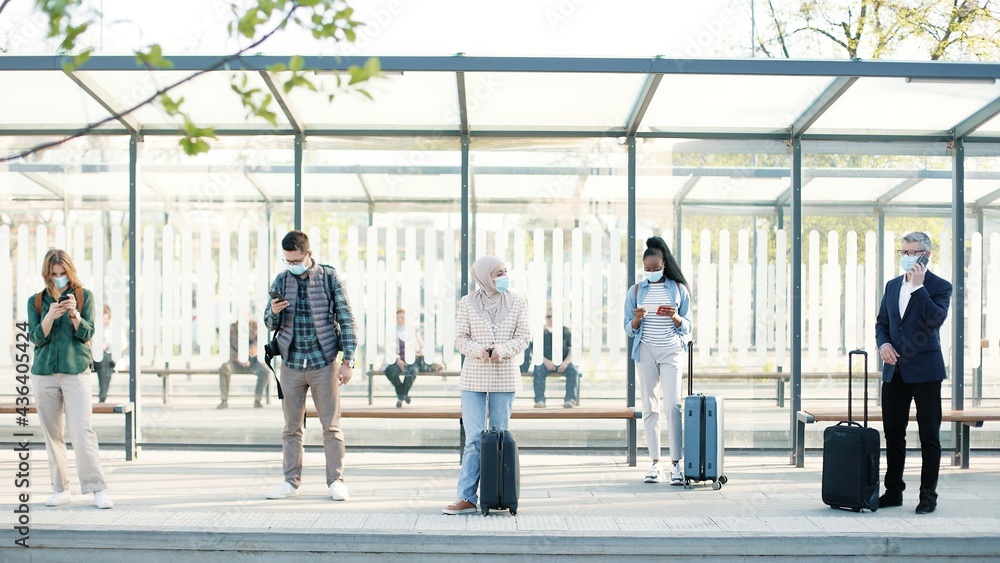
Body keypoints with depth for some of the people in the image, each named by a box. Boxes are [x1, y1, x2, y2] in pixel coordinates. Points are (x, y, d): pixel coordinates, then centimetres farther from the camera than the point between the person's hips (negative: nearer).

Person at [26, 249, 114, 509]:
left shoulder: (84, 296, 4)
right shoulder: (36, 301, 8)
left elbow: (87, 334, -2)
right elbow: (36, 338, 0)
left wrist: (74, 314, -20)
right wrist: (50, 316, -16)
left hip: (76, 372, -3)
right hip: (44, 374, 3)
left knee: (83, 431, -11)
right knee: (52, 434, 4)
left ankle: (97, 489, -9)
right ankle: (61, 489, 11)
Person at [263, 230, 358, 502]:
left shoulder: (330, 278, -1)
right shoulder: (281, 281, 7)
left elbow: (346, 319, -1)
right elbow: (270, 324, 11)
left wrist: (348, 360, -8)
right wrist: (274, 312, -14)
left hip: (324, 363, -3)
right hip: (291, 364, 3)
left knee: (331, 426, 1)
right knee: (291, 427, 7)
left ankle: (336, 480, 8)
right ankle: (291, 480, 14)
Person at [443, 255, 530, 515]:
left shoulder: (517, 303, 2)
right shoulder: (467, 303, 0)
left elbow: (523, 337, 1)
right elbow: (460, 338, 0)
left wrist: (503, 349, -16)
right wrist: (478, 350, -19)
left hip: (505, 377, 1)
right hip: (474, 377, -1)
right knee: (473, 438, -5)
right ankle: (466, 498, -4)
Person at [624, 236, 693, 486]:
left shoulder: (678, 289, 5)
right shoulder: (636, 291, 7)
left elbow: (687, 327, 6)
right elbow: (629, 330, 8)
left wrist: (675, 317, -14)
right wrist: (637, 319, -14)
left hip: (671, 351, -1)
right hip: (645, 351, 2)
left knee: (673, 405, -11)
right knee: (649, 408, 1)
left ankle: (676, 464, -11)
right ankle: (655, 463, 4)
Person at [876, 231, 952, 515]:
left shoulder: (939, 287, -5)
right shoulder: (892, 285, 13)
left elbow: (935, 319, -21)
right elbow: (881, 322, 19)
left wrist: (918, 287, -21)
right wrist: (883, 343, 0)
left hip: (924, 370, -6)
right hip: (894, 371, 6)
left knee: (929, 435, 1)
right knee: (893, 433, 10)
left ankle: (928, 494, 8)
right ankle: (893, 491, 19)